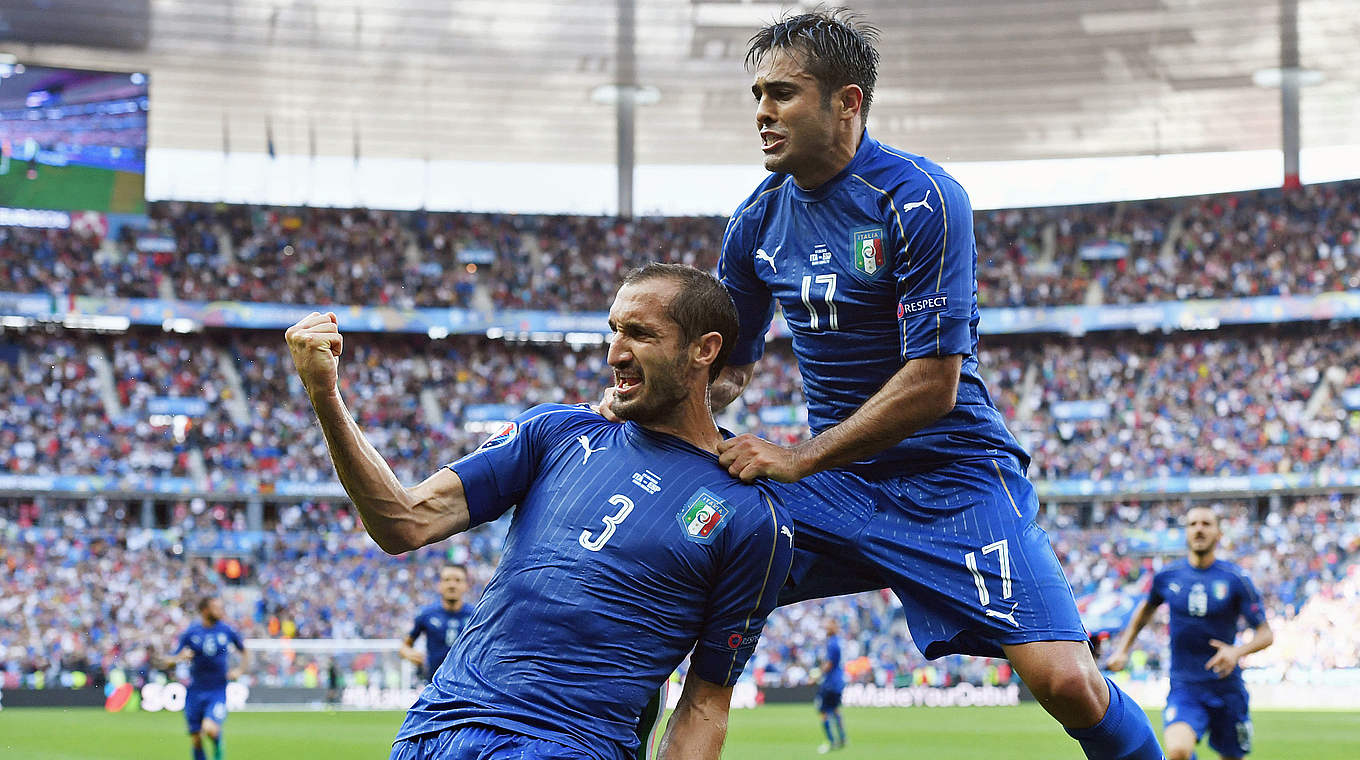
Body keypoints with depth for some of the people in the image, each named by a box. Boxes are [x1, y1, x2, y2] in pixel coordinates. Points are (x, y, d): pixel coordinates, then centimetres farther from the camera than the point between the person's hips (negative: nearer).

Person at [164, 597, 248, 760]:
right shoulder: (190, 633, -2)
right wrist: (180, 657, -22)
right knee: (196, 740, 2)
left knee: (210, 729, -23)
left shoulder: (227, 631, 1)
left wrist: (240, 670, 1)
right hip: (195, 692, 1)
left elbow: (245, 652, 18)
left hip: (218, 692, -1)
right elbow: (169, 662, 0)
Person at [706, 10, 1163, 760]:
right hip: (833, 479, 6)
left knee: (1065, 682, -21)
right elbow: (727, 366, 15)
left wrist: (798, 459, -21)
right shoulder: (758, 220, 4)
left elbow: (933, 385, -19)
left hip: (951, 475, -6)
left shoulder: (918, 199, -16)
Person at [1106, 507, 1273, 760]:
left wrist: (1237, 651, -23)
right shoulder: (1167, 576, 2)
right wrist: (1122, 650, 19)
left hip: (1226, 687, 0)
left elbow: (1266, 634, -4)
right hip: (1183, 687, 0)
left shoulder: (1234, 579, -4)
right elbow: (1146, 610, 24)